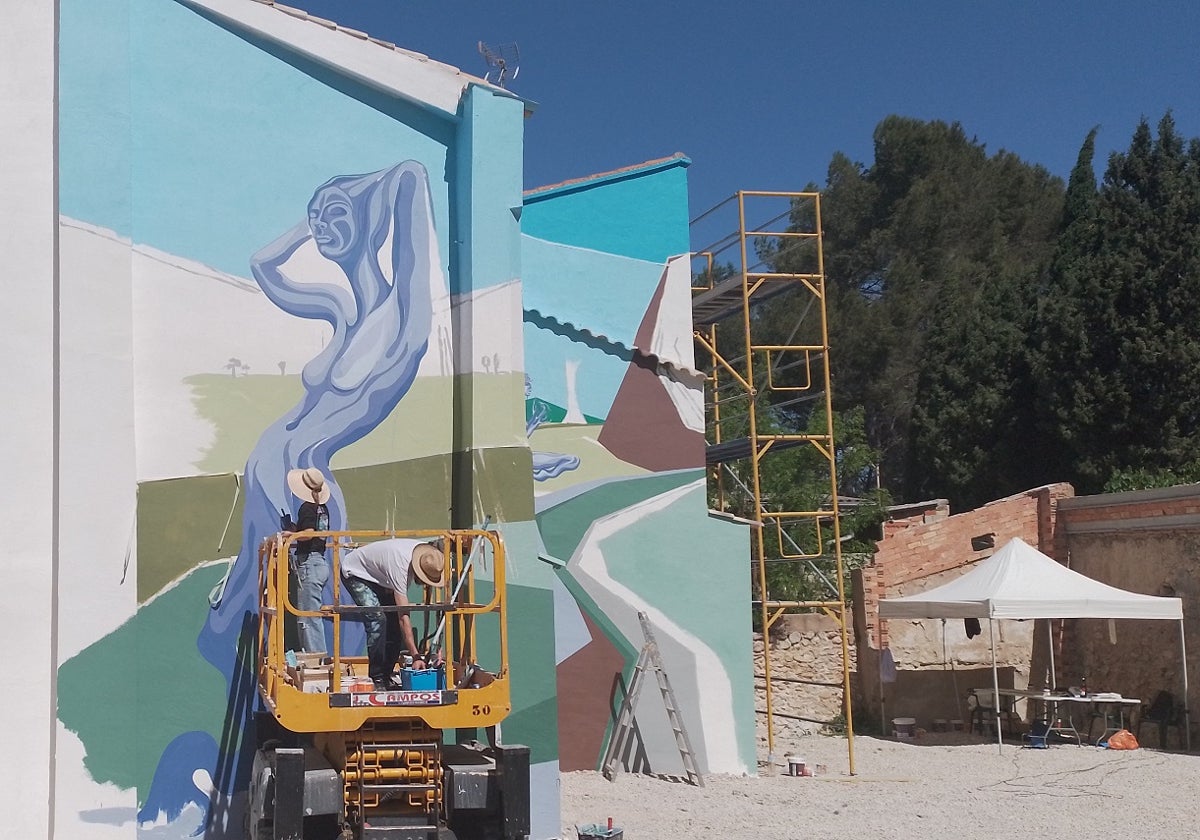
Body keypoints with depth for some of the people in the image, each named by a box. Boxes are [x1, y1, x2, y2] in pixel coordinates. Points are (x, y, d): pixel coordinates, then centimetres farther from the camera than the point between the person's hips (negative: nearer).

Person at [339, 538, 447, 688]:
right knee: (377, 619, -23)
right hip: (355, 572, -8)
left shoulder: (427, 555, -22)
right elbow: (404, 617, -42)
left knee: (394, 622, -4)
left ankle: (386, 676, 6)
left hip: (379, 577, 8)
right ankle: (376, 678, -14)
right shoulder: (400, 565, -41)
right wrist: (416, 656, -43)